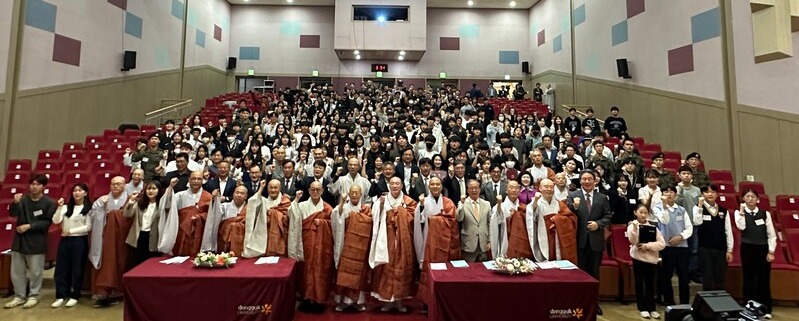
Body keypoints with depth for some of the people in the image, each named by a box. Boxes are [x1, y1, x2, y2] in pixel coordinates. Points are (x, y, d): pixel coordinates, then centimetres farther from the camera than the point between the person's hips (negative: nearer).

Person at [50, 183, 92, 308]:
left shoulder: (88, 208, -4)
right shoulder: (66, 207, 8)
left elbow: (88, 227, -9)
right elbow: (56, 221, -5)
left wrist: (71, 231, -12)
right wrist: (59, 207, -12)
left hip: (80, 241, -4)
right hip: (65, 240, 4)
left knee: (77, 269, 4)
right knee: (61, 268, 7)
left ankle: (74, 296, 15)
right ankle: (61, 295, 17)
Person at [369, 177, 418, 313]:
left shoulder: (409, 202, 4)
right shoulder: (383, 200, 4)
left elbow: (411, 219, -5)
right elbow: (376, 218, -7)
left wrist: (399, 210, -12)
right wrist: (381, 205, -20)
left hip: (403, 240, 0)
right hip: (386, 239, 0)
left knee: (402, 267, 4)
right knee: (386, 268, 2)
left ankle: (399, 300, 18)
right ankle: (387, 300, 16)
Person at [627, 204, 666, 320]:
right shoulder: (632, 226, -2)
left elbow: (662, 244, -4)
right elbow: (633, 242, -16)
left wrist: (647, 246, -16)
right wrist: (635, 228, -26)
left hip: (651, 258, 2)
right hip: (638, 258, -2)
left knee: (650, 284, 9)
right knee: (639, 283, 5)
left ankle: (651, 308, 19)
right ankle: (643, 308, 13)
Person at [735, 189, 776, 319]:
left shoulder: (765, 214, 3)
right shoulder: (739, 212, 0)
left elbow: (771, 234, 3)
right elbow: (741, 227, -19)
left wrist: (771, 251, -3)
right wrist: (742, 211, -17)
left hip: (763, 249, 1)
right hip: (747, 249, -1)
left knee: (764, 279, 5)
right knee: (749, 279, 5)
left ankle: (766, 309, 17)